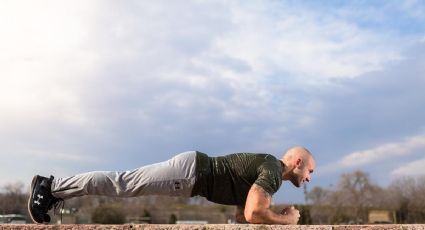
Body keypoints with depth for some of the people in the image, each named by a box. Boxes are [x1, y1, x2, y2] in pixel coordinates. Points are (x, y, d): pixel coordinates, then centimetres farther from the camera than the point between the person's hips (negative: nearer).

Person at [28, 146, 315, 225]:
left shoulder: (266, 170, 19)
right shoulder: (273, 170, -11)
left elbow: (241, 214, 24)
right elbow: (252, 214, -24)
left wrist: (279, 215, 15)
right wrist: (287, 219, -8)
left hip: (193, 173, 8)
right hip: (191, 170, -8)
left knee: (124, 183, 9)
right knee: (123, 182, -6)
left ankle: (53, 188, 14)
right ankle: (51, 186, 0)